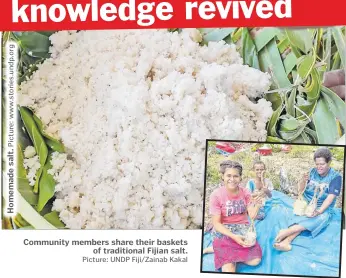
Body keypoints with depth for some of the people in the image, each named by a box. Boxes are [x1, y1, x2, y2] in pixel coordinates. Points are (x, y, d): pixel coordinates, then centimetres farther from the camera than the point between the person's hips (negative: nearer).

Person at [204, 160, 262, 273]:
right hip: (223, 232, -4)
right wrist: (234, 236, -25)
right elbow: (216, 223, -13)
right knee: (229, 270, -21)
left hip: (242, 229, 5)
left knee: (255, 261, -16)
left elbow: (251, 214, -6)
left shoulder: (245, 192, -3)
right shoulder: (216, 195, -15)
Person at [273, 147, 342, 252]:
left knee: (319, 218, -37)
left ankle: (287, 231, -46)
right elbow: (300, 190, 6)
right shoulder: (313, 171, 4)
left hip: (323, 209, -2)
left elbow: (330, 197, -15)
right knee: (298, 218, -31)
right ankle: (286, 241, -53)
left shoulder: (335, 176, -6)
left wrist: (319, 211, -30)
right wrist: (303, 181, -16)